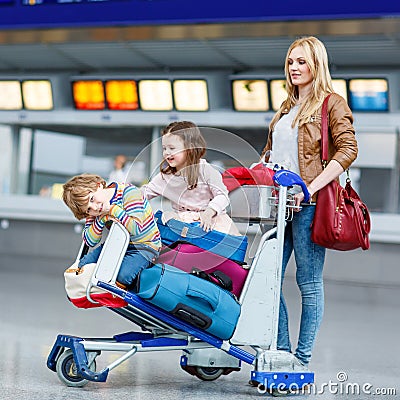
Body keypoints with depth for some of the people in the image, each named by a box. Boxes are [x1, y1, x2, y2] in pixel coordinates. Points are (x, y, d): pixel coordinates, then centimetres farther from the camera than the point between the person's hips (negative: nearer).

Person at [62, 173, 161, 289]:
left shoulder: (128, 192, -23)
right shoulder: (93, 211, -6)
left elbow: (136, 229, -30)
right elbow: (89, 241, -10)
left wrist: (113, 209, -28)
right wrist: (102, 218, -23)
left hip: (144, 246, -6)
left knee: (123, 276, -30)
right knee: (83, 265, -9)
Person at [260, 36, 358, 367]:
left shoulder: (332, 104, -1)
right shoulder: (286, 108, 21)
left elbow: (348, 150, -12)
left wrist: (311, 188, -20)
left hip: (308, 204, -7)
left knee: (309, 282, -1)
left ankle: (302, 360, 5)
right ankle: (282, 351, 14)